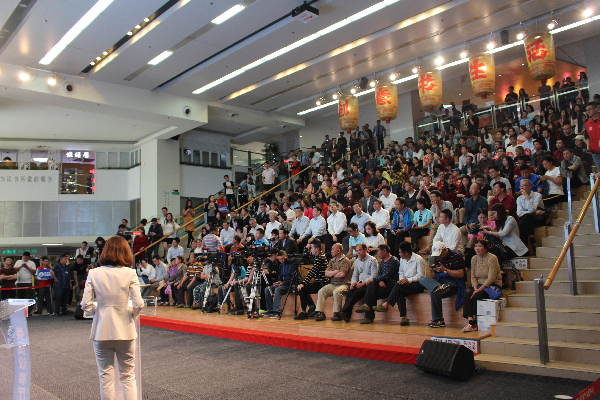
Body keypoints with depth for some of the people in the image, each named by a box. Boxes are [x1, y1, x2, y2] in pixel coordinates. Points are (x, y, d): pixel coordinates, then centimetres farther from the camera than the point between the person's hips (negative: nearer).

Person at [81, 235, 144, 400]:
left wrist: (99, 310, 12)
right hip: (125, 331, -1)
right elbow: (138, 304, -13)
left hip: (101, 331, 1)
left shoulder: (94, 273, -4)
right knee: (128, 377, 13)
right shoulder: (130, 274, -8)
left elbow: (86, 305, -6)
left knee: (106, 377, 13)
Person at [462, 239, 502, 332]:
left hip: (493, 286, -5)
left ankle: (474, 323, -20)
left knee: (476, 296, -30)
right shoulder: (474, 259, 8)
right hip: (479, 285, 6)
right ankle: (470, 322, -28)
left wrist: (479, 289, -21)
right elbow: (473, 277, 8)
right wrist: (475, 288, -10)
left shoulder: (492, 258, -12)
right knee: (468, 295, -23)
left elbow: (491, 278, -17)